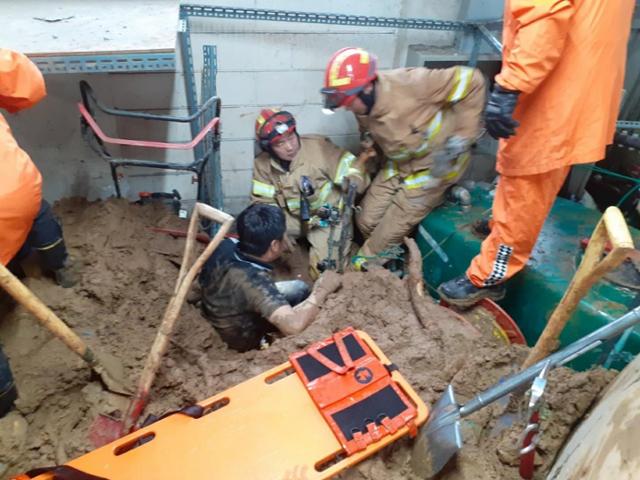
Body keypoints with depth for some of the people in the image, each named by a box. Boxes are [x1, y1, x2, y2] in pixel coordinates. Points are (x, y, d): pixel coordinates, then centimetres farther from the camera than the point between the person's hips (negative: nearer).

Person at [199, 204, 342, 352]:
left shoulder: (224, 246, -23)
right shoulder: (254, 282, -46)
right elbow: (293, 325, -57)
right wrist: (321, 291, -40)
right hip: (242, 339, -6)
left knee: (299, 288, 12)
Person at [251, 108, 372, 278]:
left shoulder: (318, 146, -19)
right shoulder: (262, 164, -7)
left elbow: (351, 170, -15)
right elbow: (263, 203, -8)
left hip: (329, 217, -3)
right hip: (294, 219, 4)